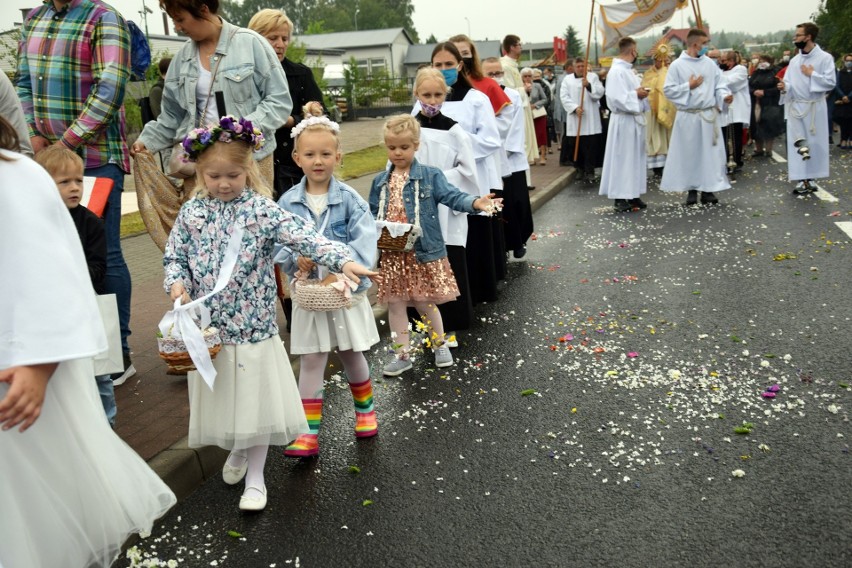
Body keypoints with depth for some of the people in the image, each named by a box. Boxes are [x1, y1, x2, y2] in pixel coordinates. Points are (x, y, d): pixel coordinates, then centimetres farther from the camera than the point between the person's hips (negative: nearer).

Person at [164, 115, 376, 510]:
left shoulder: (261, 210, -9)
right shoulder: (191, 212, 2)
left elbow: (304, 237, -20)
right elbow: (174, 257, 9)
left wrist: (342, 259, -35)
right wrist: (177, 283, -12)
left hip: (253, 325, -3)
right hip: (208, 328, 3)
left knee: (256, 398, 6)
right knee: (221, 398, 18)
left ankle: (255, 477, 24)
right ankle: (237, 450, 47)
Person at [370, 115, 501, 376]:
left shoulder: (430, 176, -4)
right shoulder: (380, 182, 7)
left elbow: (452, 196, -14)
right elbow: (372, 214, 12)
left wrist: (475, 202, -32)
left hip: (423, 251, -4)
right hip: (392, 254, 4)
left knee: (424, 302, 8)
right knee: (395, 303, 10)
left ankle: (439, 344, 33)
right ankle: (402, 354, 23)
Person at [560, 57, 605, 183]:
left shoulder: (593, 77, 9)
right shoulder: (567, 80, 10)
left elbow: (600, 92, -2)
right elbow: (564, 97, -1)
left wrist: (589, 85, -19)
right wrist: (575, 108, -15)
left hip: (591, 120, -1)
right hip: (574, 120, 1)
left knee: (591, 146, -7)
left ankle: (590, 171, -5)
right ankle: (581, 170, 15)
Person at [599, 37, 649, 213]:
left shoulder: (628, 70, 14)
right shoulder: (616, 71, -15)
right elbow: (617, 98, -23)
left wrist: (640, 92, 3)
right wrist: (636, 94, -15)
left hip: (635, 119, 10)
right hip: (624, 121, -10)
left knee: (636, 158, 11)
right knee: (622, 159, -4)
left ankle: (633, 194, 17)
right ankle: (619, 197, 3)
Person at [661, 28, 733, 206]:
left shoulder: (710, 64, 7)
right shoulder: (677, 65, -4)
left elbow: (719, 85, 6)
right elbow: (668, 90, -6)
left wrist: (725, 96, -13)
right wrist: (688, 86, -11)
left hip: (709, 115, 3)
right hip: (688, 116, -3)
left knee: (710, 153, 4)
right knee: (689, 153, 4)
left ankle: (708, 189, 12)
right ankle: (692, 190, 14)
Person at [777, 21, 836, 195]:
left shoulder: (825, 58, -6)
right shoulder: (794, 60, 9)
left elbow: (831, 82, -12)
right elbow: (790, 83, 8)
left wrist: (811, 74, -13)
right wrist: (785, 86, -13)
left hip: (814, 108, -4)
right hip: (795, 107, 4)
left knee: (814, 143, 3)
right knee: (797, 144, 1)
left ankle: (809, 179, 12)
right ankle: (805, 180, 5)